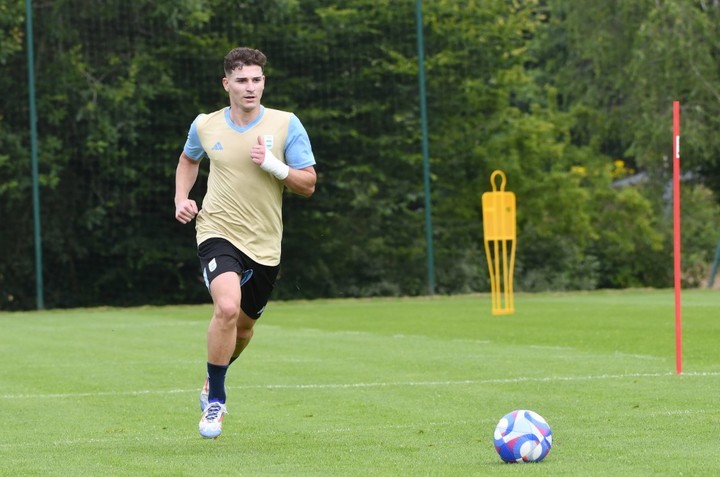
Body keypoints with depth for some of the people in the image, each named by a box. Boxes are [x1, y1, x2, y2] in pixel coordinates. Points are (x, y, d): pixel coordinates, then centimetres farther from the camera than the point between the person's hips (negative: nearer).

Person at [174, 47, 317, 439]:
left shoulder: (286, 125, -4)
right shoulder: (205, 126, 1)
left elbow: (308, 185, -4)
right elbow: (189, 159, 24)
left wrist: (272, 164, -20)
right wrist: (181, 198, 8)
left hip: (265, 244, 2)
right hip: (218, 233, -2)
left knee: (244, 324, 16)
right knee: (227, 307, -27)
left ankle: (213, 381, 48)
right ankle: (215, 401, -13)